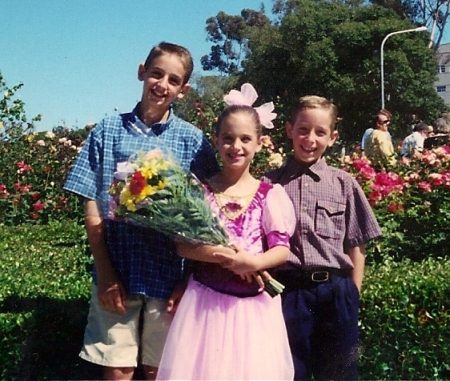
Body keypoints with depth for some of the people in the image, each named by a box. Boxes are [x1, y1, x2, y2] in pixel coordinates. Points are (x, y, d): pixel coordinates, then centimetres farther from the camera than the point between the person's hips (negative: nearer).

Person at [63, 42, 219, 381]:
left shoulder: (192, 140, 1)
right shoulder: (108, 131, 2)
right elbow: (93, 207, 1)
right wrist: (105, 273, -6)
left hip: (170, 274, 0)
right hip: (117, 273, 0)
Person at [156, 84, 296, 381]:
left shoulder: (269, 194, 1)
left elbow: (282, 250, -4)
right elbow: (182, 244, -6)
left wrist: (253, 262, -23)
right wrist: (225, 256, -20)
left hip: (254, 304, 0)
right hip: (205, 300, 0)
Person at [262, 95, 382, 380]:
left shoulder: (344, 184, 3)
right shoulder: (270, 184, 1)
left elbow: (356, 246, 5)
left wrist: (352, 296, 2)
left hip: (335, 293, 1)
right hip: (286, 292, -1)